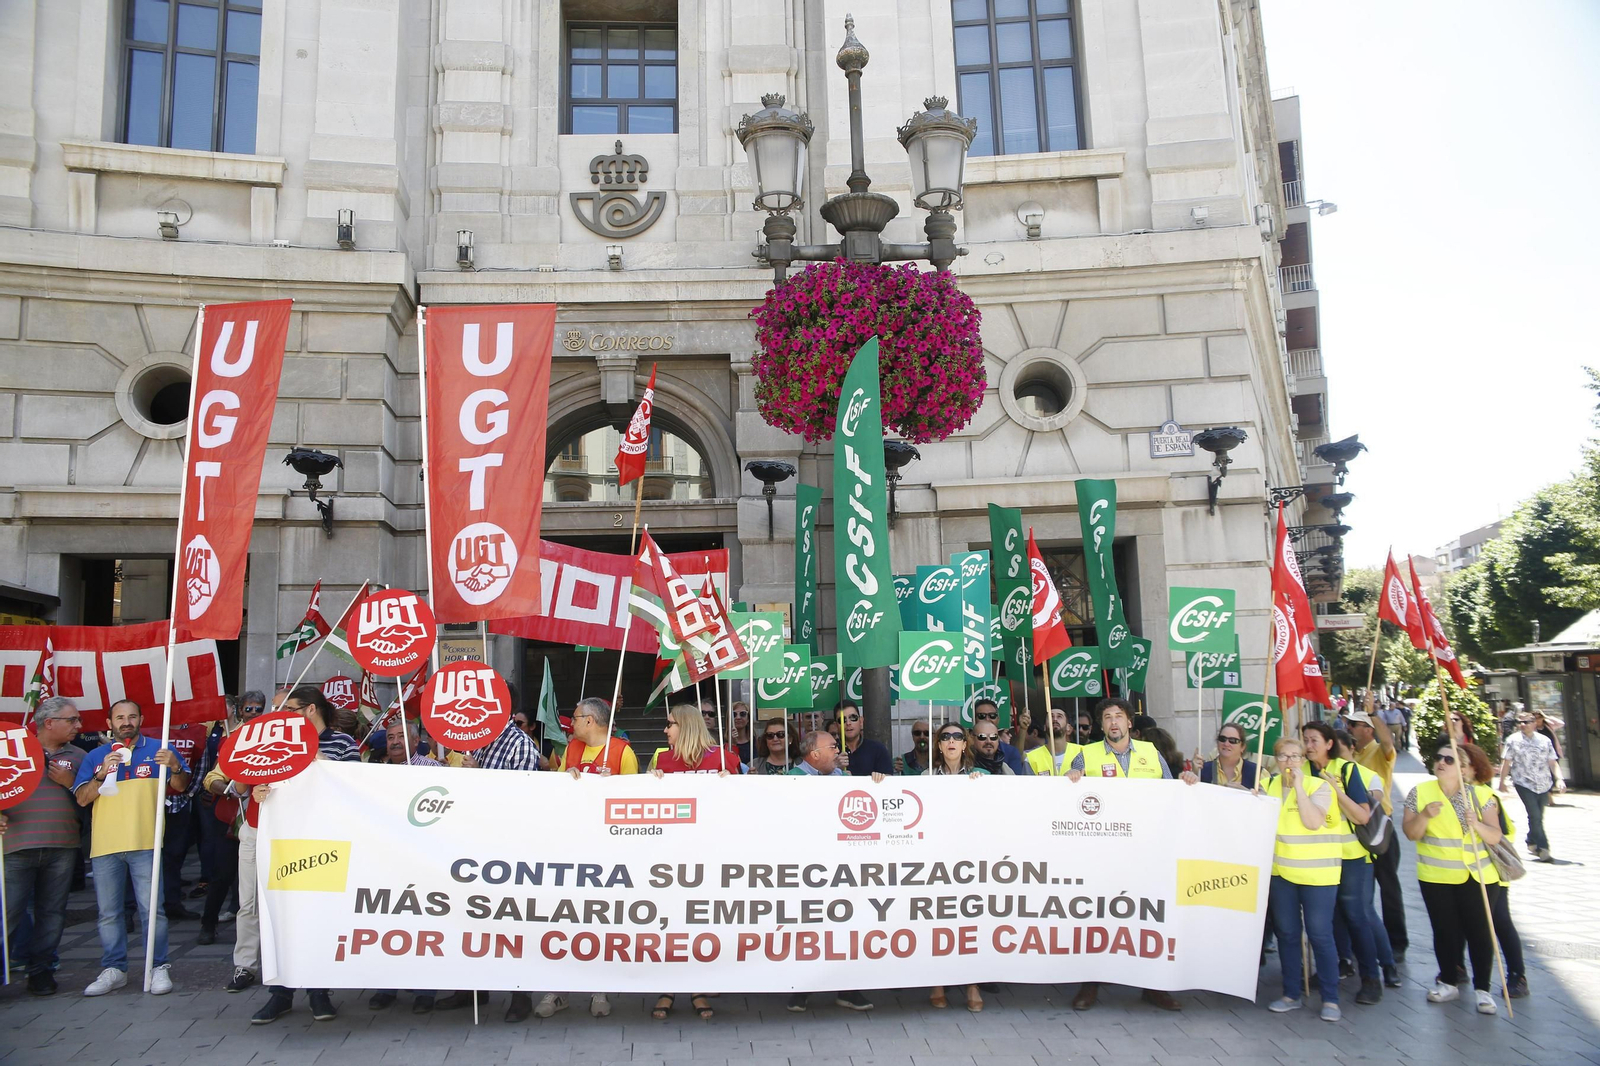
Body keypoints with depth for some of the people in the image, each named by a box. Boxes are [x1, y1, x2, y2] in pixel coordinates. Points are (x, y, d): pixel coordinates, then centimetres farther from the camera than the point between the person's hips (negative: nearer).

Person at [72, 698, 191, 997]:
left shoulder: (158, 750, 7)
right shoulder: (95, 756, 13)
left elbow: (180, 787, 3)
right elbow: (82, 799, 6)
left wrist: (175, 766, -18)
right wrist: (102, 774, -11)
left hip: (146, 843, -3)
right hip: (104, 846, 3)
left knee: (152, 909, -5)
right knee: (108, 913, 8)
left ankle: (158, 968, 2)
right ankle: (113, 969, 19)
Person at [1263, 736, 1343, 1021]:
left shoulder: (1318, 786, -7)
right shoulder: (1270, 786, 7)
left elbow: (1313, 822, -22)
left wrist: (1298, 785, -21)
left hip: (1317, 874, -5)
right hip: (1281, 871, 5)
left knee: (1320, 935, -3)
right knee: (1286, 934, 10)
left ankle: (1331, 999, 7)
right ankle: (1292, 994, 21)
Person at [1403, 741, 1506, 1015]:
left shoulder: (1481, 795, -4)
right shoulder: (1420, 792, -3)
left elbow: (1495, 836, -8)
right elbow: (1410, 833, -6)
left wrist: (1476, 824, -27)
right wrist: (1425, 815, -24)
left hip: (1477, 876, -1)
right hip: (1435, 877, 1)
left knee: (1479, 931, 2)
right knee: (1445, 931, 9)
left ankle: (1482, 989, 14)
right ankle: (1448, 983, 23)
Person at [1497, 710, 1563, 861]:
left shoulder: (1545, 740, 7)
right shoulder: (1513, 740, -1)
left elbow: (1553, 762, 8)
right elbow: (1506, 762, 0)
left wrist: (1559, 779, -6)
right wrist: (1502, 782, -2)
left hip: (1544, 785, 4)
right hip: (1524, 784, -4)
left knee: (1538, 816, 11)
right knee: (1535, 816, -11)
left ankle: (1531, 842, 30)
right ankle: (1543, 847, -6)